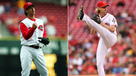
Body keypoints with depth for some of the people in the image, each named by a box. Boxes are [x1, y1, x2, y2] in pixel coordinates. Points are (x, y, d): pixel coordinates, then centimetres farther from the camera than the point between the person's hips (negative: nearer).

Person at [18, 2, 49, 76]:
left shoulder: (40, 22, 19)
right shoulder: (23, 23, 0)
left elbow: (44, 34, 19)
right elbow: (26, 36, -14)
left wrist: (45, 39, -5)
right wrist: (33, 28, -29)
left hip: (38, 50, 5)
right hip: (27, 49, -5)